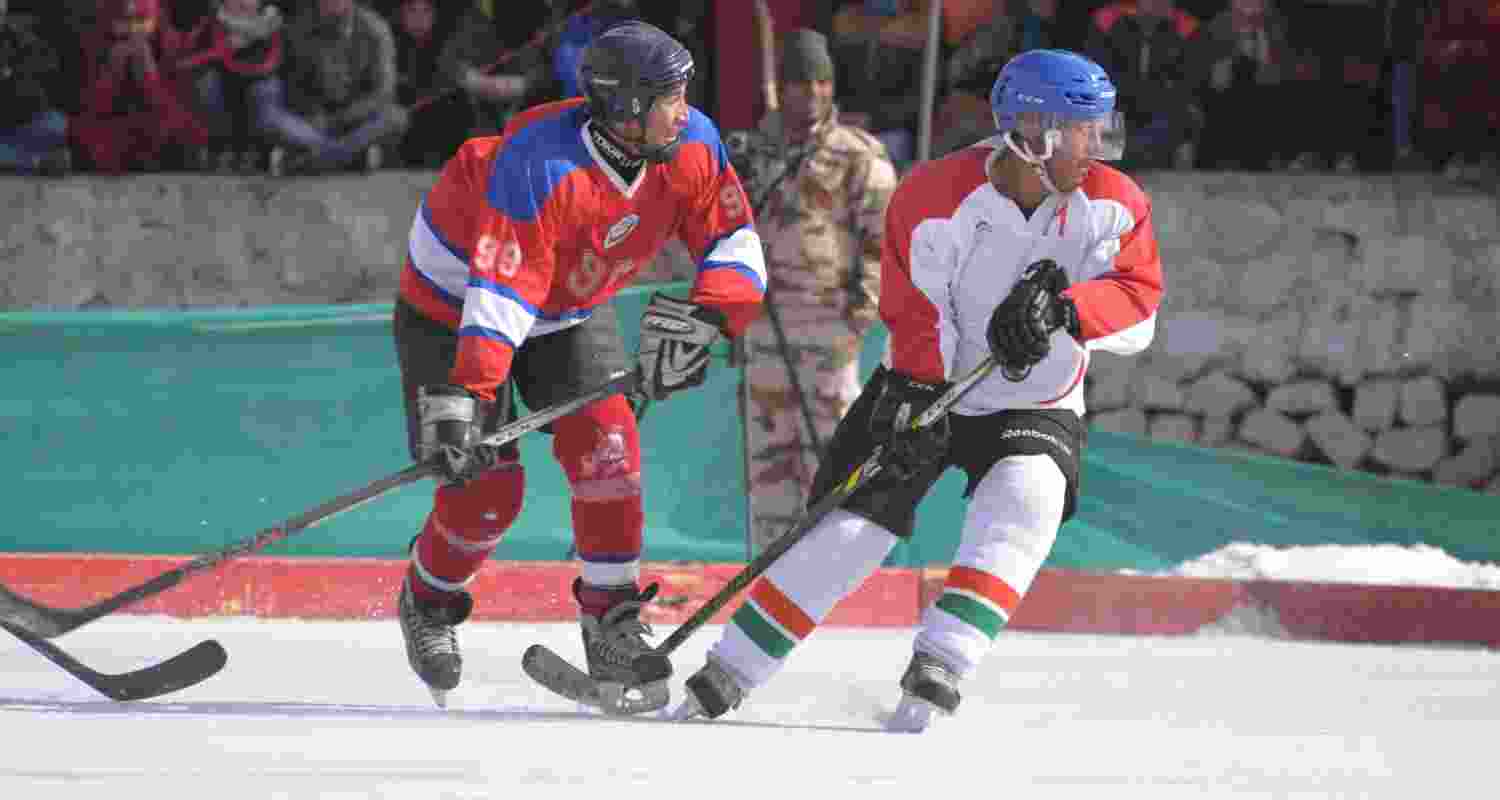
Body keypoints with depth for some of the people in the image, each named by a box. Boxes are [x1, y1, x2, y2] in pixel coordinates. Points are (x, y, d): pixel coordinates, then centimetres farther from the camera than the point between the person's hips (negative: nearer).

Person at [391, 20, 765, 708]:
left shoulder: (693, 148, -19)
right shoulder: (539, 164, -39)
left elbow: (734, 246, -12)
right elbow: (497, 294, -43)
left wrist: (704, 317, -31)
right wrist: (466, 397, -50)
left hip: (572, 310, 5)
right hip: (453, 298, -5)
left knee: (606, 450, -12)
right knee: (485, 485, -8)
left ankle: (614, 623, 2)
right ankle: (428, 603, 22)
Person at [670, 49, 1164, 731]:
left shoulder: (1114, 204, -13)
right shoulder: (936, 195, -21)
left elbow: (1138, 308, -16)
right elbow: (918, 313, -19)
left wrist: (1065, 308, -33)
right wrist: (916, 398, -28)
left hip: (1037, 408, 2)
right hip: (928, 391, -2)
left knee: (1020, 505, -29)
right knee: (851, 533, -8)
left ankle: (934, 679, -30)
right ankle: (719, 683, 3)